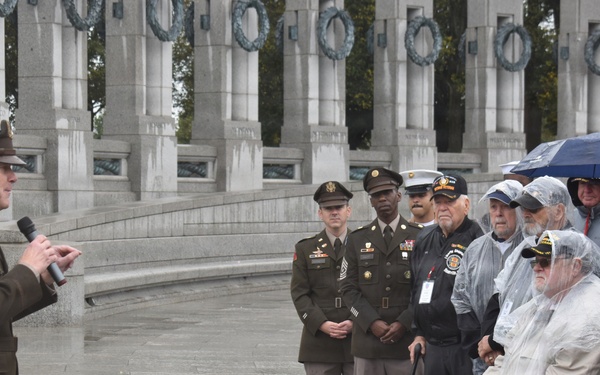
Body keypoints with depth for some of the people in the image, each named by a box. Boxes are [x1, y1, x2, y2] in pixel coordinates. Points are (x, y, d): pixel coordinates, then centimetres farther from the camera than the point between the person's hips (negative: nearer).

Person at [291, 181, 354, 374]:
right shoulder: (305, 249, 8)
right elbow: (299, 294, 2)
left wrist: (355, 323, -11)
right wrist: (323, 325, -11)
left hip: (358, 340, 0)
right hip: (319, 342, 0)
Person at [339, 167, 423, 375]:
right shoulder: (357, 239, 10)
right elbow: (349, 288, 5)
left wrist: (404, 323, -10)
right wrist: (372, 323, -8)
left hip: (407, 340, -1)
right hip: (367, 341, 1)